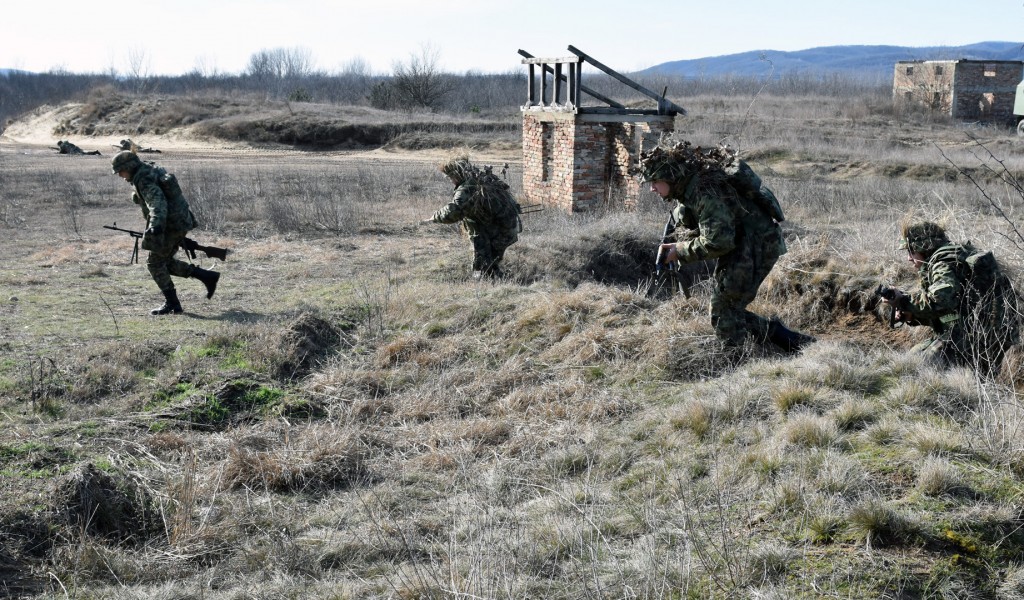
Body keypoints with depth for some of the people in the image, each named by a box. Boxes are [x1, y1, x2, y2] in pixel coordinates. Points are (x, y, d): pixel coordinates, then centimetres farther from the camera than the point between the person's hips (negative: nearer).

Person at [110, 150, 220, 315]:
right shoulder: (152, 170, 14)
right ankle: (208, 277, 14)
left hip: (170, 224, -10)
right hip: (181, 221, 10)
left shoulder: (143, 179, -16)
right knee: (165, 262, 17)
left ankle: (172, 304, 1)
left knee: (155, 263, -1)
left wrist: (156, 225, -43)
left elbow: (157, 202, -31)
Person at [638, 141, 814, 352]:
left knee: (724, 317, -7)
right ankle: (786, 339, 24)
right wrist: (677, 243, -1)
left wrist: (680, 251, -15)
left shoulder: (704, 190, -25)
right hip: (739, 243, 10)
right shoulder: (689, 186, 6)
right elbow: (706, 228, 17)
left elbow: (717, 241, -27)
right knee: (730, 310, 17)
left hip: (756, 245, -10)